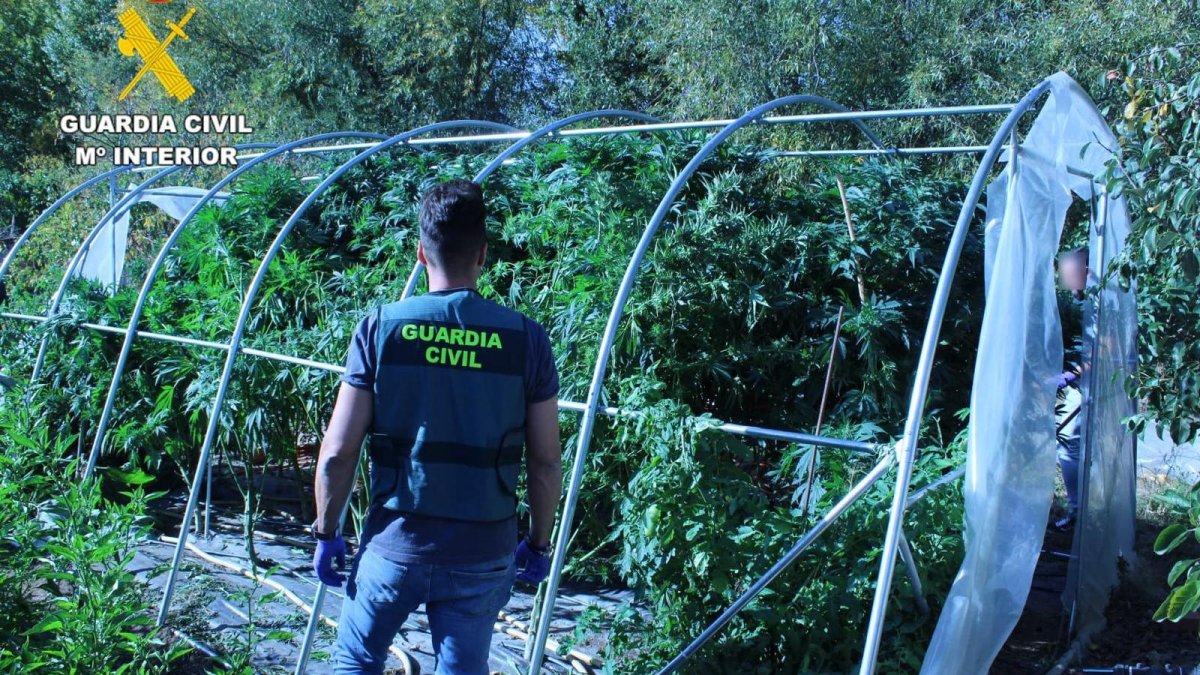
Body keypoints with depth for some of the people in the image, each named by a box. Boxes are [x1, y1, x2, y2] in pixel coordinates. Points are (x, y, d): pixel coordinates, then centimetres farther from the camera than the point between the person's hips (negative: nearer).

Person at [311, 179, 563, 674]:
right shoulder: (526, 339, -7)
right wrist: (538, 543, 12)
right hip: (483, 554, 1)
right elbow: (546, 463, -2)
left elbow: (337, 452, -8)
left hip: (395, 545, 0)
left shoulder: (380, 328, -8)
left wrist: (325, 532, 7)